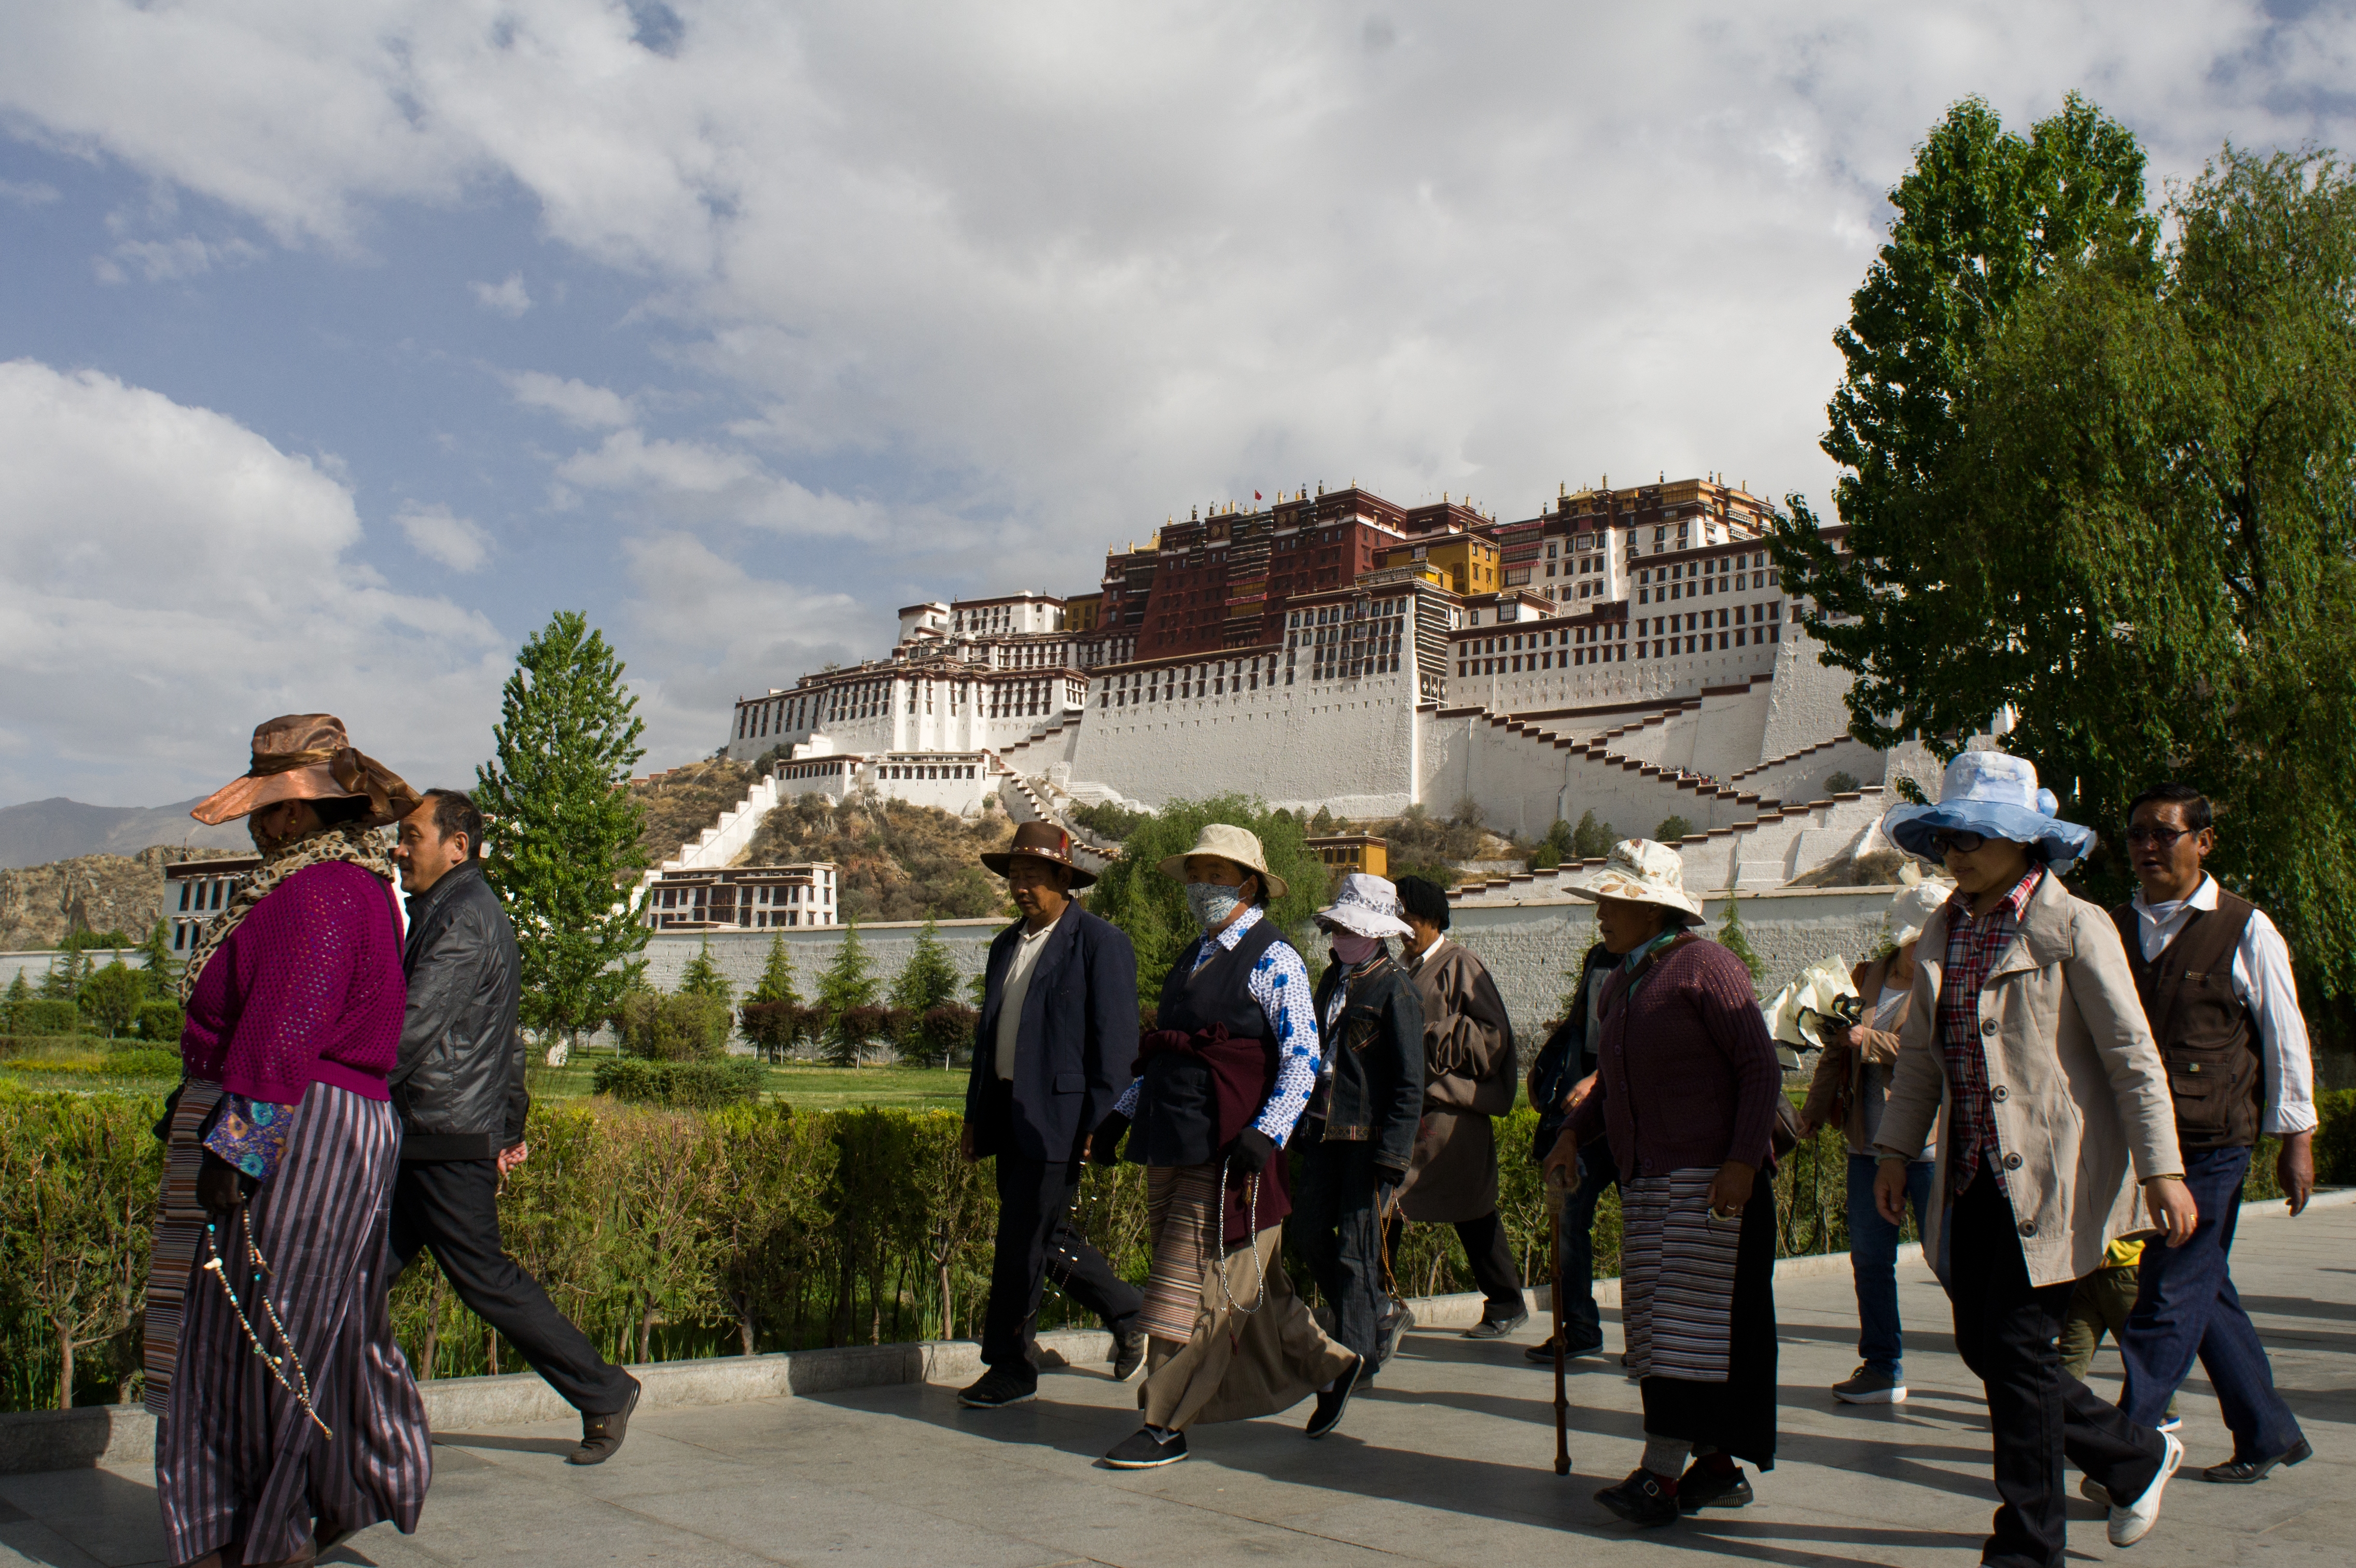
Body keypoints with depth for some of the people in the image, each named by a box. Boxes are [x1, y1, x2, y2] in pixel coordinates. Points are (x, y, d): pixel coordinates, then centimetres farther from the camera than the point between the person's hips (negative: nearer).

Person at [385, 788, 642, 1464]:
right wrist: (511, 1124, 24)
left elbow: (413, 1029, -21)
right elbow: (504, 1037, 22)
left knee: (484, 1279, -3)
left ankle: (605, 1393, 8)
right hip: (419, 1141, 10)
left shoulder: (461, 920, -14)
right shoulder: (477, 913, 19)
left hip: (449, 1140, -10)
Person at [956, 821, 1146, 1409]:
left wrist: (1099, 1125, -15)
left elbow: (1115, 1041, -11)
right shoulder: (1006, 945, 17)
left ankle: (1010, 1369, 9)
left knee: (1022, 1242, -4)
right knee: (1047, 1238, 13)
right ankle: (1126, 1312, 31)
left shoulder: (1100, 942, -7)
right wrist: (975, 1114, 17)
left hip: (1058, 1117, -8)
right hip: (1010, 1113, 8)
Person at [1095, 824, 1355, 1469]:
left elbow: (1303, 1059, -14)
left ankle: (1165, 1428, 5)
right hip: (1173, 1148, 8)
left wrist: (1265, 1135, -24)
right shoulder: (1193, 959, 18)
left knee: (1191, 1287, -4)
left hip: (1229, 1154, -8)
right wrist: (1124, 1111, 16)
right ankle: (1329, 1365, 30)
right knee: (1247, 1288, 13)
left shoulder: (1272, 961, -8)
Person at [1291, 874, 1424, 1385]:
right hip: (1325, 1132, 8)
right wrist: (1305, 1132, 16)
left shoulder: (1394, 989, -11)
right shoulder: (1333, 979, 12)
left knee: (1356, 1251, -2)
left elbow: (1408, 1085, -13)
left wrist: (1390, 1164, -17)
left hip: (1369, 1137, -8)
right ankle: (1378, 1315, 30)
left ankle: (1356, 1357, 12)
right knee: (1309, 1233, 11)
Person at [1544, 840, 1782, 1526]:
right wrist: (1574, 1134, 10)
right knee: (1654, 1322, 7)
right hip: (1644, 1179, 9)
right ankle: (1718, 1467, 16)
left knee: (1689, 1317, -9)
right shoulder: (1618, 983, 17)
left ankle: (1659, 1475, -11)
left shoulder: (1704, 966, -8)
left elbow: (1761, 1067, -11)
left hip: (1707, 1176, -9)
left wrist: (1744, 1161, -20)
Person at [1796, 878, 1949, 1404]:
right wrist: (1814, 1112, 13)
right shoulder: (1867, 978, 11)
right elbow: (1838, 1049, 19)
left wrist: (1873, 1041, -18)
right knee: (1869, 1257, 10)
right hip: (1869, 1143, 6)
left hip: (1929, 1144, -6)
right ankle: (1883, 1369, 22)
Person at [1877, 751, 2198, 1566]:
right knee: (1982, 1345, 10)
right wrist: (1897, 1149, 11)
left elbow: (2133, 1056, -8)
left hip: (2051, 1175, -7)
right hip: (1974, 1175, 7)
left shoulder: (2074, 927, -8)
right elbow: (1921, 1052, 17)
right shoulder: (1943, 933, 10)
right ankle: (2137, 1455, 33)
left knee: (2019, 1347, -4)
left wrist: (2162, 1171, -12)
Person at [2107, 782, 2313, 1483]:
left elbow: (2285, 1040, 1)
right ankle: (2269, 1433, 28)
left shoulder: (2245, 931, -2)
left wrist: (2296, 1138, 1)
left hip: (2211, 1146, -5)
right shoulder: (2113, 929, 9)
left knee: (2170, 1299, -6)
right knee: (2205, 1293, 13)